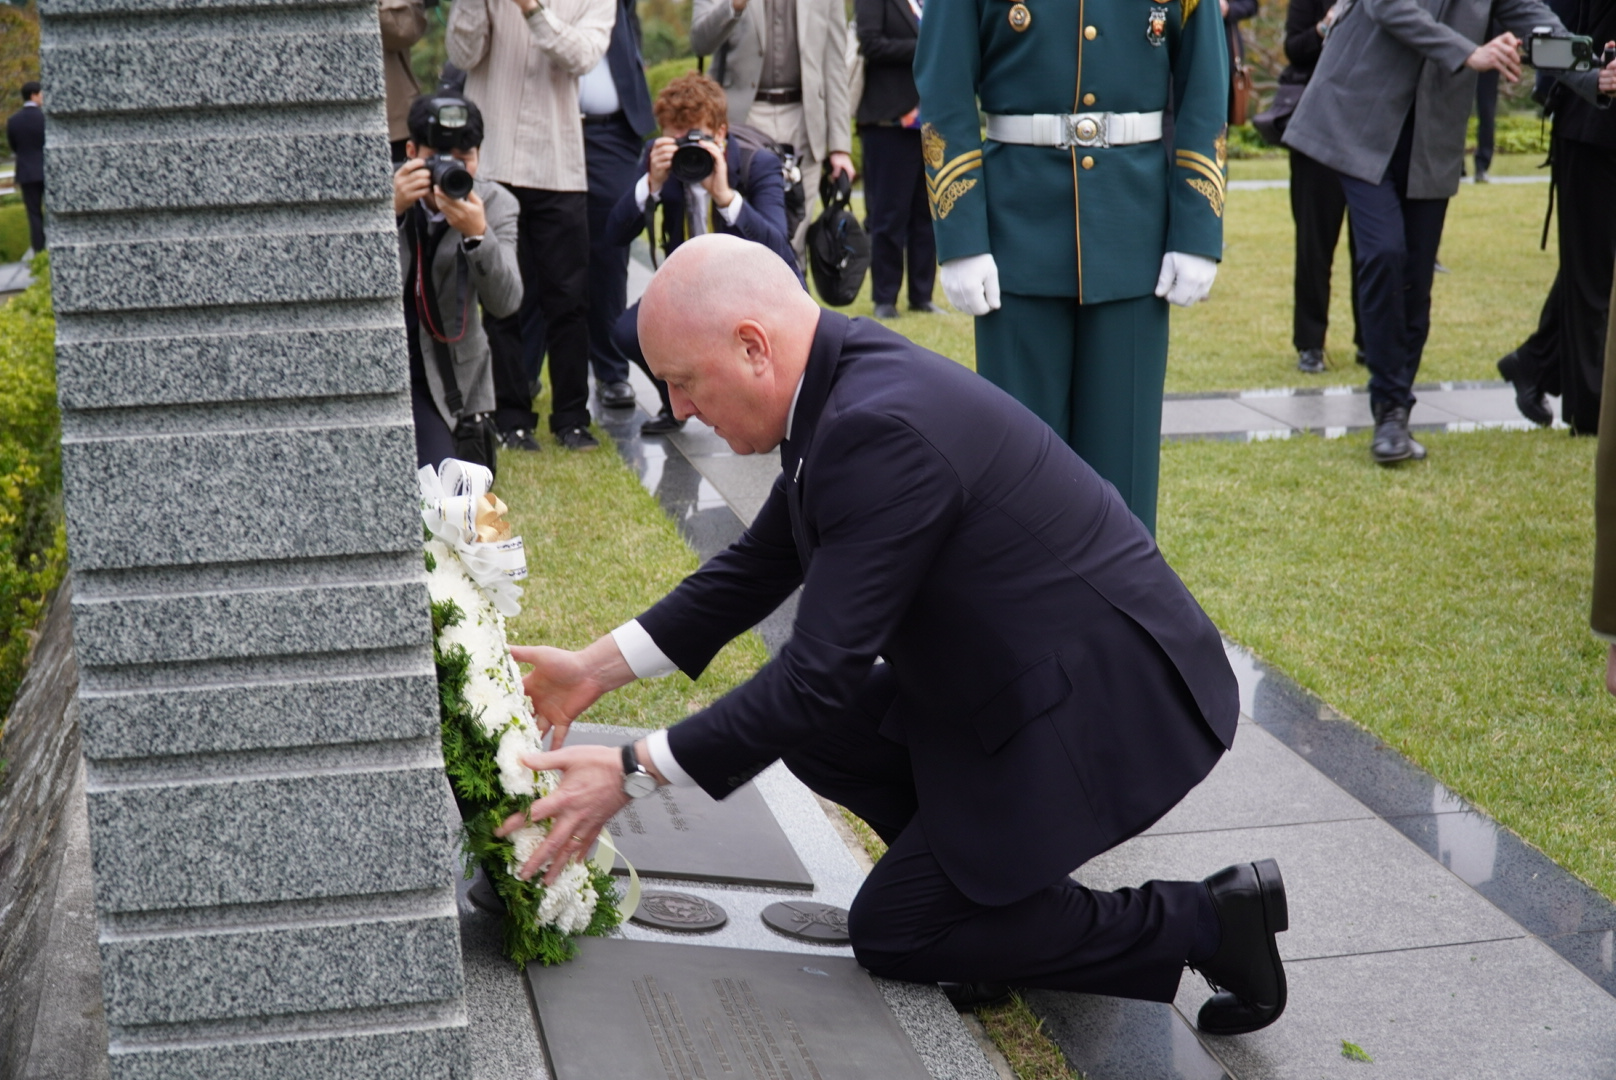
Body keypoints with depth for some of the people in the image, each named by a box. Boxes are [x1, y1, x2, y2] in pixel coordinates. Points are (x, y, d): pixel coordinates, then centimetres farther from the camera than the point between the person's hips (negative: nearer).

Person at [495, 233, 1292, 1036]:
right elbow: (759, 566, 14)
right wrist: (596, 668, 9)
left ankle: (1202, 922, 2)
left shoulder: (882, 428, -28)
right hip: (1018, 681, 9)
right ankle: (997, 885, 14)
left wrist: (633, 772, -18)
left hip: (1104, 703, -9)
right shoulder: (844, 382, 2)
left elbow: (822, 672, -25)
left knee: (890, 932, 2)